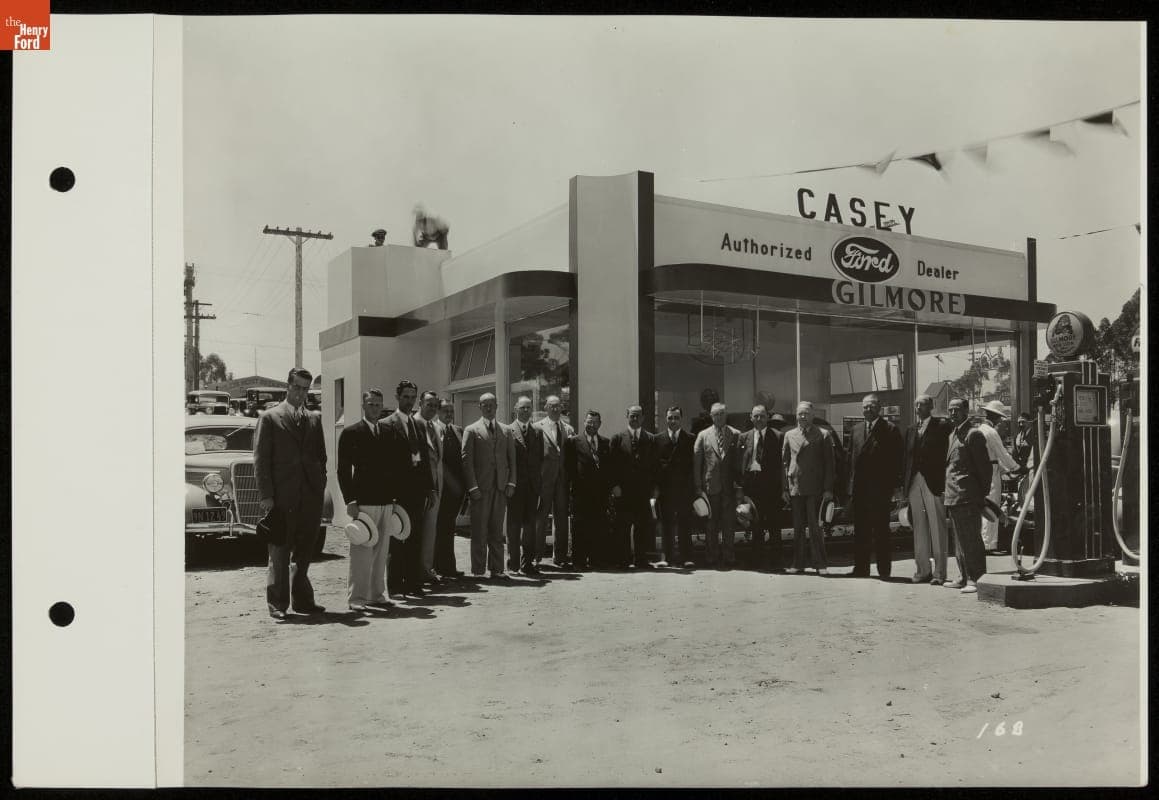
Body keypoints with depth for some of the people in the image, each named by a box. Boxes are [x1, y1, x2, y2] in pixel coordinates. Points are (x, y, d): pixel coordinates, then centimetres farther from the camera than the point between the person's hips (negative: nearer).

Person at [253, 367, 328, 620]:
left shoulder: (315, 418, 14)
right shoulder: (270, 418, 2)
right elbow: (261, 459, -3)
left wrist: (321, 485, 6)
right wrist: (266, 495, -9)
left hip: (311, 495, 4)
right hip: (282, 497, -4)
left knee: (304, 552, 10)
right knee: (279, 554, 1)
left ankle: (303, 601, 19)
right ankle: (277, 605, 7)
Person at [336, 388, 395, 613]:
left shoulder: (386, 433, 16)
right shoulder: (350, 433, -1)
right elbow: (343, 470, -4)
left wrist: (394, 497, 11)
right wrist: (349, 501, -11)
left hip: (385, 502, 6)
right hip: (363, 501, -6)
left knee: (381, 552, 9)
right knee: (361, 552, -6)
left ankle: (377, 595, 16)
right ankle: (356, 598, 0)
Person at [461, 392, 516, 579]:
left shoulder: (505, 431, 15)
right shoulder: (471, 430, 3)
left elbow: (512, 459, 13)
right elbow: (467, 460, -3)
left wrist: (511, 483, 2)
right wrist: (473, 487, -10)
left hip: (501, 487, 3)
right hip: (480, 488, -3)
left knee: (497, 531, 6)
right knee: (479, 531, -1)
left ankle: (496, 569, 10)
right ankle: (478, 570, 6)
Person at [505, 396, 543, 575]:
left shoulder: (537, 432, 13)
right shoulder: (508, 431, -1)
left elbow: (540, 458, 12)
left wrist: (539, 479, 3)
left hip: (532, 485, 4)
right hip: (515, 485, -4)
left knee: (530, 524, 5)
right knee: (514, 524, 1)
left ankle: (527, 562, 11)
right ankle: (513, 562, 8)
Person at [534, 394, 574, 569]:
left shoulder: (569, 429, 13)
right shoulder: (538, 428, -1)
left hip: (563, 479, 4)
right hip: (544, 479, -4)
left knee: (562, 518, 7)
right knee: (541, 517, -1)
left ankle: (560, 556, 15)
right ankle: (536, 556, 5)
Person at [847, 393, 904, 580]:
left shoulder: (890, 429, -2)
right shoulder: (856, 430, 14)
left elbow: (897, 459, -5)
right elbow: (850, 458, 13)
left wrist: (896, 486, -10)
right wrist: (850, 484, 6)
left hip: (880, 488, -5)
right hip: (859, 488, 5)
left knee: (881, 530, 1)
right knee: (860, 530, 9)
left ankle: (884, 569, 8)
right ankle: (861, 568, 17)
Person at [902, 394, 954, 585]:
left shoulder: (942, 425, -1)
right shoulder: (910, 430, 16)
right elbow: (906, 457, 15)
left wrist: (945, 482, -15)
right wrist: (903, 484, 8)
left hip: (933, 482, -5)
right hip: (914, 482, 6)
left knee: (937, 528, -3)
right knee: (919, 528, 8)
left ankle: (939, 572, 1)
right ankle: (923, 570, 14)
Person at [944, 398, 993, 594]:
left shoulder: (973, 434, -8)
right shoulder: (952, 435, 19)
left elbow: (985, 466, -10)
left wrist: (983, 493, -10)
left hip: (968, 497, -9)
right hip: (953, 496, 9)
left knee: (971, 539, -8)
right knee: (959, 539, 13)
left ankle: (975, 579, -6)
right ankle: (965, 577, 21)